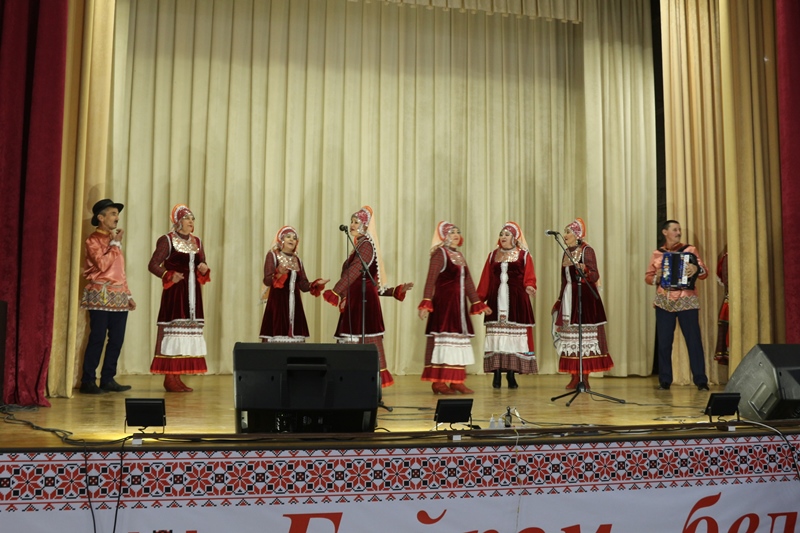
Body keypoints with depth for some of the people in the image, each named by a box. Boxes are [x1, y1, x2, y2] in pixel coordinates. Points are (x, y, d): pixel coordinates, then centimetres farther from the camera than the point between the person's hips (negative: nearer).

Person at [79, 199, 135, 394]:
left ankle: (108, 379, 12)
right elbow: (103, 265, -19)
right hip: (101, 296, -7)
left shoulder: (113, 239, 18)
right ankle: (88, 381, -1)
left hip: (119, 297, 7)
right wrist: (115, 243, -10)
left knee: (117, 340, 5)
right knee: (97, 339, -7)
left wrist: (128, 294, 15)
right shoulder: (93, 240, -4)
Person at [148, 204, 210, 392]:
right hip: (174, 293, -7)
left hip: (192, 294, 7)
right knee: (172, 331, -8)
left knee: (189, 332, 6)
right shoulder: (167, 240, -3)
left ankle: (178, 377, 13)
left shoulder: (197, 242, 15)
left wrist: (204, 270, -1)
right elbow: (153, 265, -8)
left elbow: (202, 266, 22)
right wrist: (168, 276, -23)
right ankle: (169, 378, -3)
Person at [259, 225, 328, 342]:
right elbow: (267, 280, -11)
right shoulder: (273, 255, 1)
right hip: (278, 303, -5)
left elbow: (303, 285, 11)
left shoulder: (297, 259, 16)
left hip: (294, 304, 5)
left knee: (295, 334, -1)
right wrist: (279, 274, -29)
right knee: (277, 334, -14)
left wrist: (316, 284, -7)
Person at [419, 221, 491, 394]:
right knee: (443, 340, -8)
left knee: (459, 340, 7)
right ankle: (438, 382, -3)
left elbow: (468, 282, 20)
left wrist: (477, 303, 20)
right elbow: (431, 280, -15)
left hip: (459, 304, 8)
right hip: (443, 302, -8)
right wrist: (426, 303, -25)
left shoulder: (459, 255, 17)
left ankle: (456, 381, 11)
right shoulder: (440, 253, -6)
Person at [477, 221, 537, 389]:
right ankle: (497, 374, 3)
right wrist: (479, 299, 6)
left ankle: (511, 374, 2)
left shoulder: (524, 255, 6)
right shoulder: (493, 255, 14)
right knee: (496, 333, -1)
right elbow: (485, 279, 11)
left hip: (517, 301, -2)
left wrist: (529, 287, -21)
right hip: (496, 300, 2)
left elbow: (529, 277, 0)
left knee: (514, 334, -4)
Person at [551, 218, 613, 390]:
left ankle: (585, 377, -4)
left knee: (584, 336, -7)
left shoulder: (587, 250, -5)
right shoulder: (566, 253, 15)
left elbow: (595, 275, -13)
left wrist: (584, 269, -32)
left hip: (584, 298, -7)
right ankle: (574, 377, 7)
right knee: (569, 336, 3)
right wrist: (559, 301, 17)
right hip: (568, 299, 7)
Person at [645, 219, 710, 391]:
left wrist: (697, 269, -21)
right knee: (664, 342, 2)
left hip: (687, 301, -2)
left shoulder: (690, 250, 5)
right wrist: (656, 277, -10)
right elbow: (648, 276, 11)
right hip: (664, 302, 2)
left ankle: (701, 380, 1)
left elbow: (705, 273, 1)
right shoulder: (657, 254, 10)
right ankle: (665, 380, 10)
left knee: (694, 341, -5)